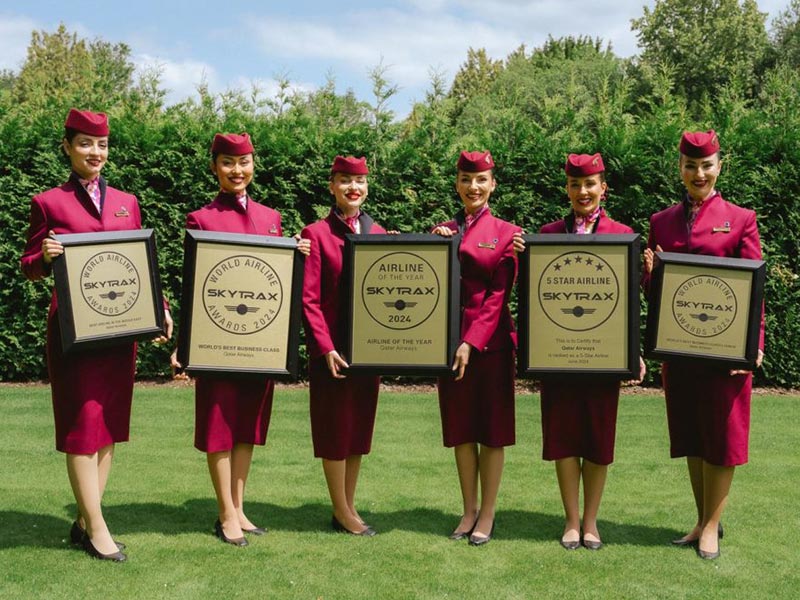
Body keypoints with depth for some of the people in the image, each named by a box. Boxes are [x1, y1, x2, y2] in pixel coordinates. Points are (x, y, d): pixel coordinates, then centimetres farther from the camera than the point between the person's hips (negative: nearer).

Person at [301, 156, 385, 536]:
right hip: (333, 348, -5)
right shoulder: (316, 234, -6)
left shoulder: (378, 233, 10)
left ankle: (348, 507, 22)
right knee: (335, 429, 3)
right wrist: (327, 348, -16)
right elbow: (309, 299, -10)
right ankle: (341, 512, 14)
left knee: (360, 427, 11)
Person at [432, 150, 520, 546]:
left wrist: (472, 342, -15)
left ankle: (487, 514, 13)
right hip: (449, 338, 4)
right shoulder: (442, 230, 10)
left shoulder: (506, 233, 0)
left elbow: (499, 293, -7)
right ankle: (469, 510, 21)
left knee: (492, 428, 3)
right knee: (459, 427, 9)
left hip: (490, 340, -4)